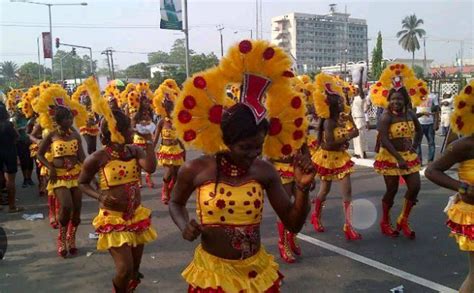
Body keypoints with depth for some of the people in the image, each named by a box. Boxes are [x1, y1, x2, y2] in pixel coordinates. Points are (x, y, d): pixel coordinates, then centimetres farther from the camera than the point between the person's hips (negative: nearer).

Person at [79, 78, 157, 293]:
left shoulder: (134, 151, -3)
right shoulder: (98, 158, -13)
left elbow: (151, 168, -22)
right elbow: (82, 183, 0)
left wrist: (148, 140, -19)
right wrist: (100, 196, -18)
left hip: (137, 216, 5)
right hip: (113, 219, -4)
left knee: (135, 270, 14)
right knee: (125, 269, -11)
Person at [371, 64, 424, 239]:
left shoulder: (410, 114, 4)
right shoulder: (386, 117, -15)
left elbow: (419, 130, 21)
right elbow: (384, 141, -24)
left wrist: (415, 146, 5)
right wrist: (399, 158, -28)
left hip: (409, 156, 6)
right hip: (390, 157, -6)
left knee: (415, 187, 1)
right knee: (392, 191, 1)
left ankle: (403, 220, 20)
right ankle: (385, 223, 21)